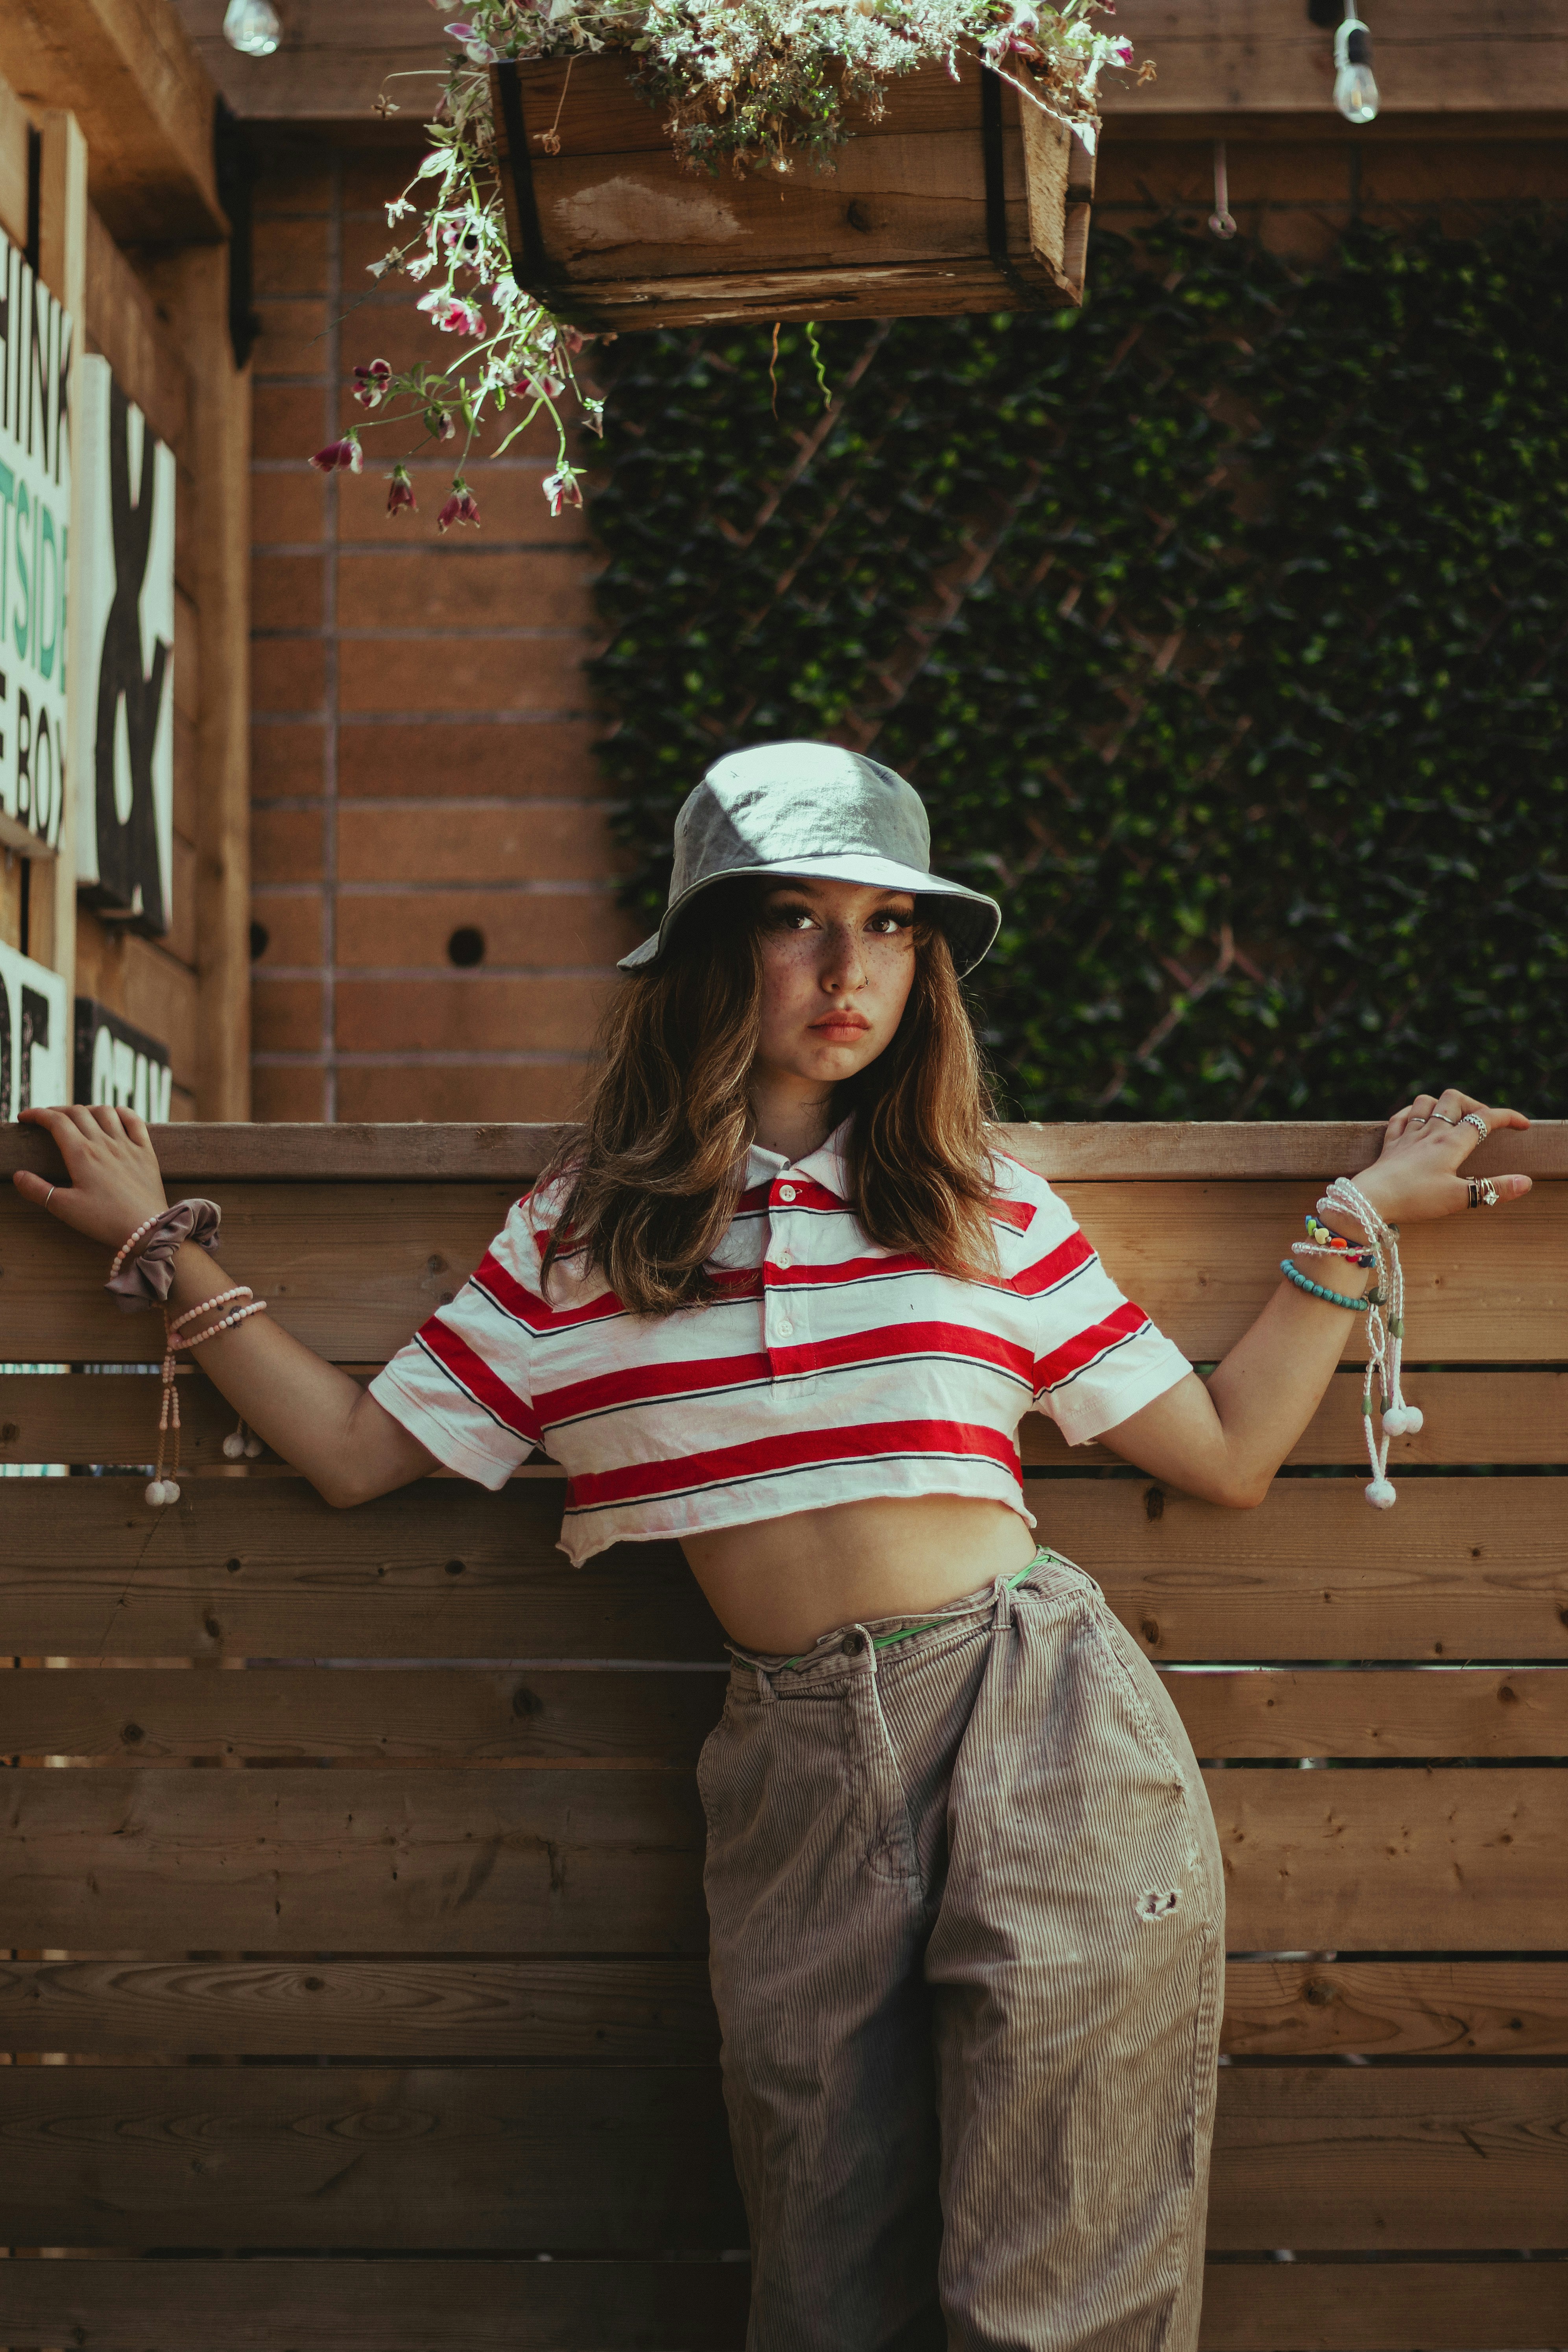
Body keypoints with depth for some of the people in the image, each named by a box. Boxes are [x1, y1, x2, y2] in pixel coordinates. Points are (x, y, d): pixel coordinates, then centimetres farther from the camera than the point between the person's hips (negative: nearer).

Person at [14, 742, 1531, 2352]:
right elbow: (356, 1450, 13)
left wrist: (1359, 1218, 13)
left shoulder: (987, 1210, 9)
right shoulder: (583, 1234, 10)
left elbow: (1230, 1454, 13)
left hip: (1037, 1731, -1)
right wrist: (162, 1241, 16)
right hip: (796, 1764, 1)